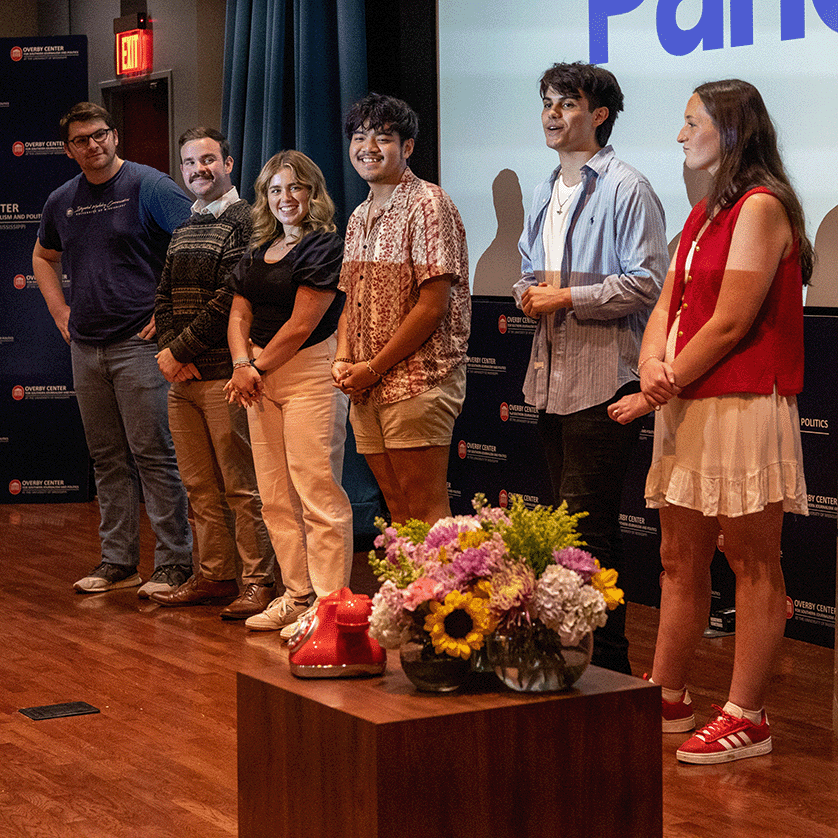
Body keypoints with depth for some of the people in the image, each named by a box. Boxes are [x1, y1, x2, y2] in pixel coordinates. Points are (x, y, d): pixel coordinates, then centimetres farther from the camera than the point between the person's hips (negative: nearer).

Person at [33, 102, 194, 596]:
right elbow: (43, 257, 31)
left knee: (154, 454, -7)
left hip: (139, 343, -6)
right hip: (86, 347, 6)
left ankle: (175, 565, -2)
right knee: (108, 459, 11)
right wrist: (60, 311, 17)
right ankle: (118, 562, 19)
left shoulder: (149, 186, -7)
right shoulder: (62, 201, 13)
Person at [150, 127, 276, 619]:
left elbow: (229, 300, -15)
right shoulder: (183, 230, 19)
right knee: (200, 486, 11)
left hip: (224, 374, -8)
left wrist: (180, 350, -13)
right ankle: (215, 576, 18)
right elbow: (165, 297, 16)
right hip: (182, 376, 8)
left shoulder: (244, 221, -7)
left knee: (241, 486, -4)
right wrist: (170, 353, -1)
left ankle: (258, 583, 1)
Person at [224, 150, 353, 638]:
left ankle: (330, 603, -7)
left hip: (311, 374, -8)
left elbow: (301, 324, -11)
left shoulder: (325, 247, -6)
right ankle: (298, 595, 16)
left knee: (317, 492, -10)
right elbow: (239, 315, 14)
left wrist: (258, 367, -5)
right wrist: (242, 364, -4)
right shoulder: (258, 254, 18)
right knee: (275, 497, 8)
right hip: (260, 377, 8)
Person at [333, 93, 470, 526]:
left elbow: (433, 305, -15)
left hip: (417, 382, -8)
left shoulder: (427, 205, -9)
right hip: (366, 391, 8)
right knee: (398, 511, 12)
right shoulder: (359, 217, 17)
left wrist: (374, 367, -13)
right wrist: (343, 359, 2)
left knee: (426, 513, -5)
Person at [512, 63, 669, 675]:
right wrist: (529, 293, 7)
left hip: (603, 378, -8)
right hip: (552, 375, 8)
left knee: (587, 525, -10)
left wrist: (567, 298, -15)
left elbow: (647, 281, -13)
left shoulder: (627, 189, -7)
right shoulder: (545, 193, 20)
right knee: (570, 520, 12)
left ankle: (608, 660, -4)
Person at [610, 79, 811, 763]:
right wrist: (653, 365, -7)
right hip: (688, 409, 9)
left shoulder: (762, 207, -10)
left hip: (744, 406, -9)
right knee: (681, 560, 13)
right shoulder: (705, 214, 19)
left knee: (753, 565, -2)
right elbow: (669, 304, 14)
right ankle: (668, 699, 22)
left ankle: (746, 718, 2)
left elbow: (729, 325, -15)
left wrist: (659, 392, -9)